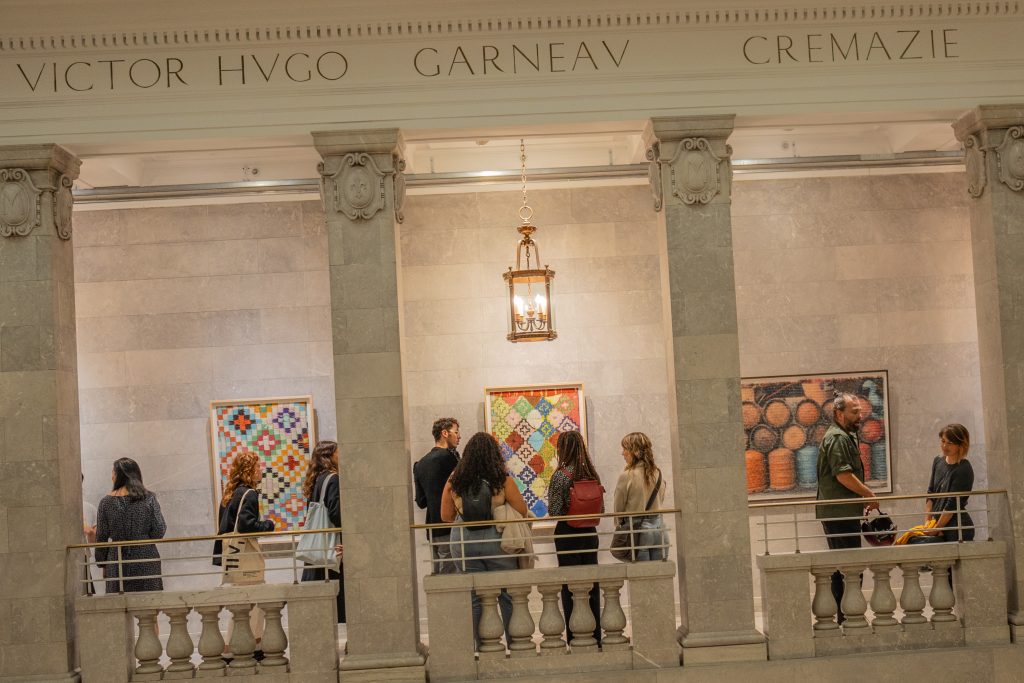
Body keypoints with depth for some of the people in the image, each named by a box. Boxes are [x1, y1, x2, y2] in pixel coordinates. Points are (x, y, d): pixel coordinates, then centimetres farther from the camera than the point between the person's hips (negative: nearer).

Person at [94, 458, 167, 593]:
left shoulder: (106, 502, 0)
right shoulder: (148, 498, -2)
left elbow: (101, 537, 3)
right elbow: (159, 531, -6)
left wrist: (103, 564, 12)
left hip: (117, 564, 0)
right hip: (146, 561, 0)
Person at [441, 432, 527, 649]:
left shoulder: (454, 480, -2)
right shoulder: (502, 479, -9)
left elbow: (446, 516, 5)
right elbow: (522, 511, -3)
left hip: (463, 542, 2)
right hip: (496, 540, -2)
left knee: (475, 599, 8)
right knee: (508, 596, 8)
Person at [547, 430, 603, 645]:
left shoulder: (560, 476, -13)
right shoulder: (593, 474, 3)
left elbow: (554, 511, -14)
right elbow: (601, 509, 7)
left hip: (567, 533, -5)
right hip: (590, 532, 5)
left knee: (570, 587, 2)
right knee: (592, 586, 11)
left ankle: (575, 639, 3)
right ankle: (596, 637, 16)